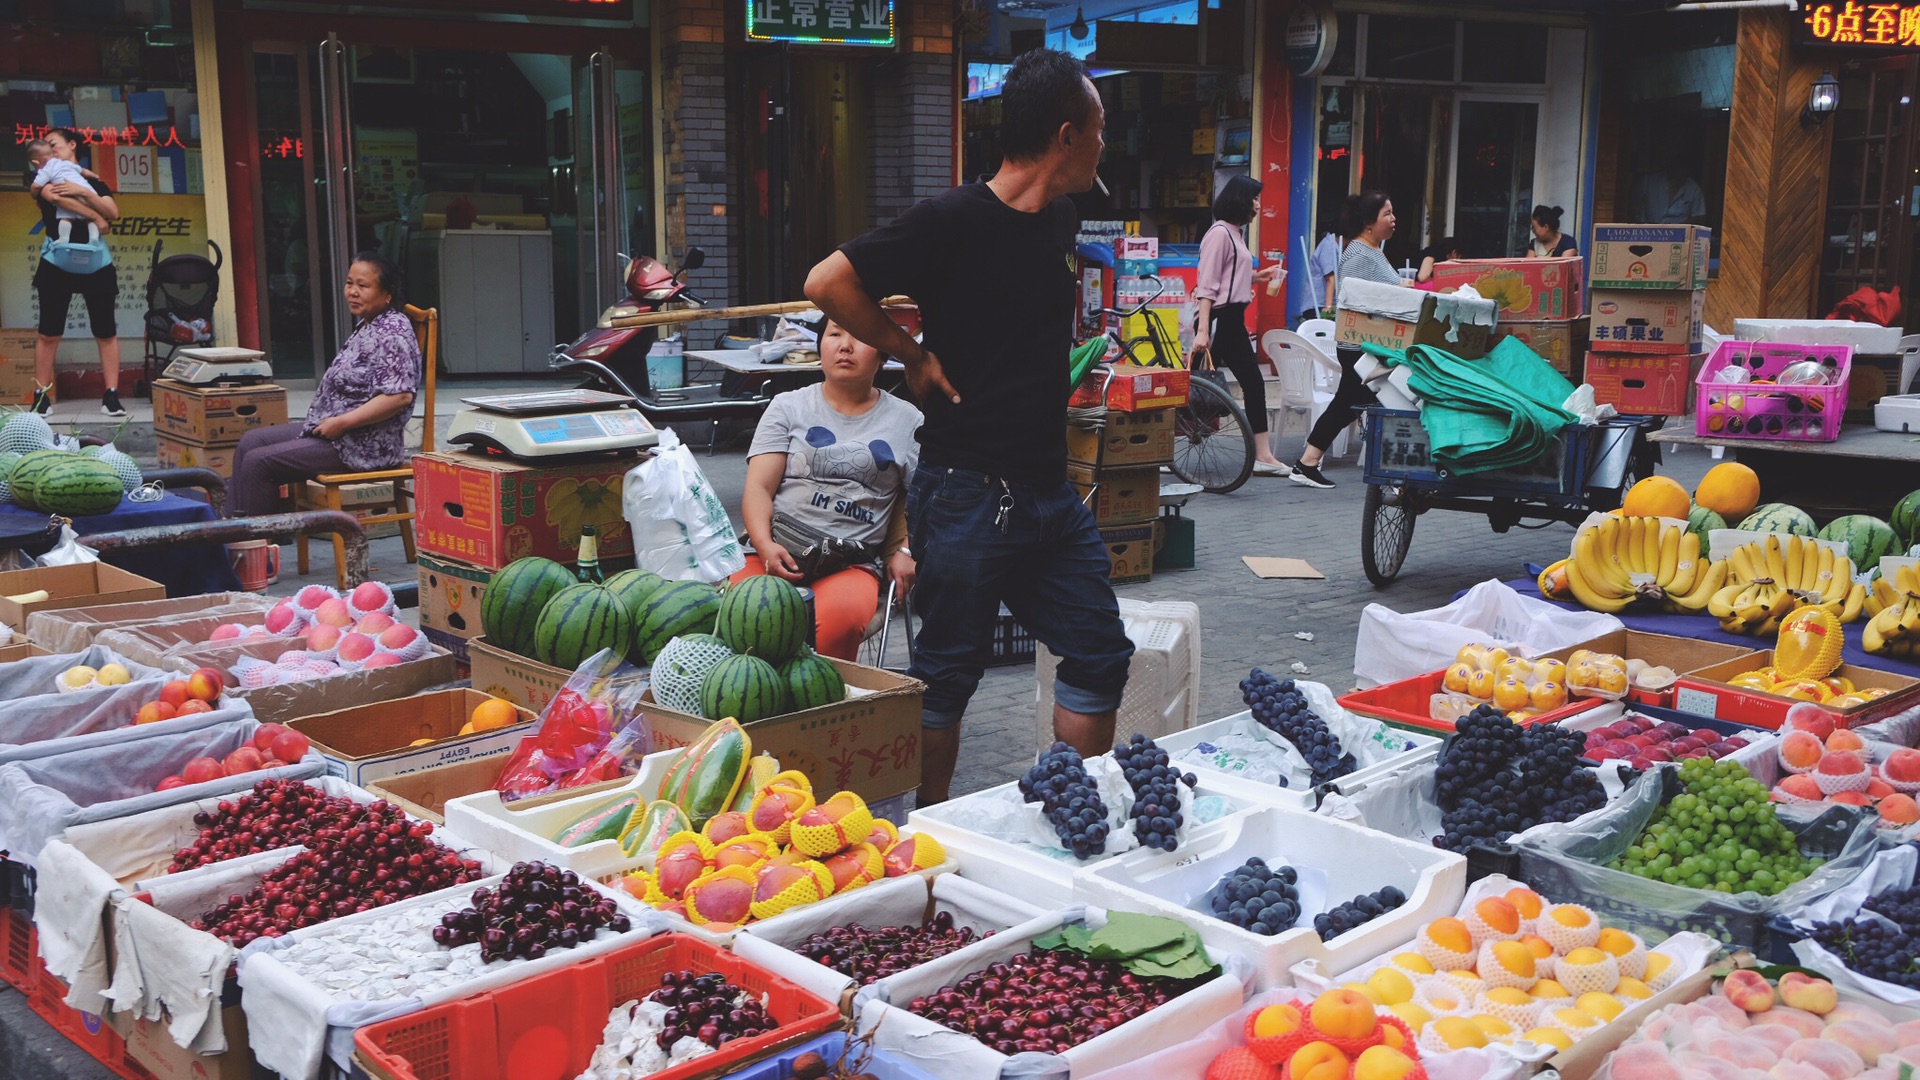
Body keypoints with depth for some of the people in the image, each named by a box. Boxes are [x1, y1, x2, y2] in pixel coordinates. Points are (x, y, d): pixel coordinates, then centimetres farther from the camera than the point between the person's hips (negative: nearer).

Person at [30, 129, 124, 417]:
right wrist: (93, 213, -16)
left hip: (96, 263, 0)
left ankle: (111, 396, 0)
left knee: (106, 332, -2)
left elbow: (114, 213, -6)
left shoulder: (93, 181, 12)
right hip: (57, 262, 0)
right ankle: (41, 397, 2)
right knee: (48, 333, -1)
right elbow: (53, 195, -14)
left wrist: (82, 192, -18)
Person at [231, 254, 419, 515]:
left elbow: (400, 395, -28)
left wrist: (341, 422, -23)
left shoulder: (392, 331, -17)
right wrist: (327, 421, 10)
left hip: (364, 445, -11)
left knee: (258, 462, -12)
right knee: (251, 441, 11)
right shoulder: (367, 325, 14)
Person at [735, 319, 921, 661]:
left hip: (853, 564, 0)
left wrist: (904, 551, 0)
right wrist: (765, 546, -12)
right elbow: (759, 487, 6)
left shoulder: (907, 421, 15)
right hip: (776, 551, 1)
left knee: (840, 616, -36)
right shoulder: (788, 407, 15)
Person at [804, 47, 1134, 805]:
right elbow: (827, 283, -17)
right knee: (948, 670, 4)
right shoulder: (956, 221, -14)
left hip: (1050, 490, 8)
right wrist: (910, 353, -11)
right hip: (969, 492, -8)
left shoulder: (1060, 222, 10)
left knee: (1099, 657, 10)